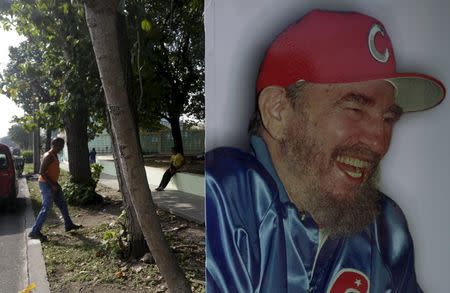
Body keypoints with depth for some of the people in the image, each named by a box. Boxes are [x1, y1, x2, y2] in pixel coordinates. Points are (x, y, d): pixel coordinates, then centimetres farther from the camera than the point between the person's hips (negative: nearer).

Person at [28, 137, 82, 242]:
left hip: (52, 184, 10)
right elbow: (41, 172, -24)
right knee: (46, 208, -8)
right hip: (46, 185, -10)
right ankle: (34, 232, 0)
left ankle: (68, 225, 27)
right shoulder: (49, 156, -19)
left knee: (63, 204, 16)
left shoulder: (54, 155, 11)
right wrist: (52, 185, -24)